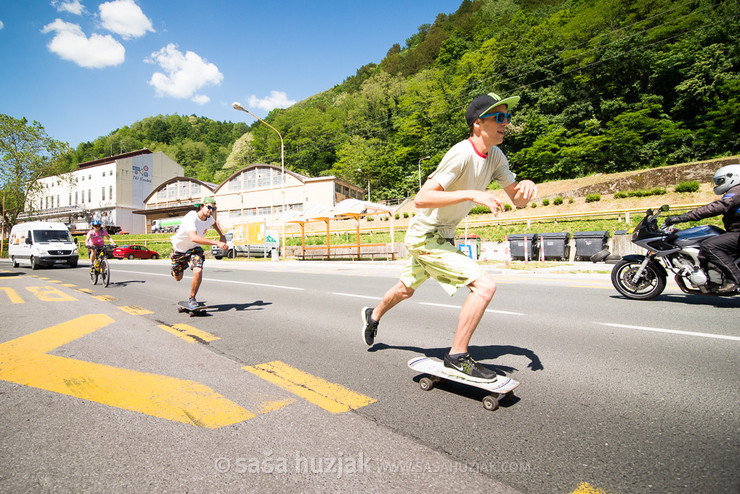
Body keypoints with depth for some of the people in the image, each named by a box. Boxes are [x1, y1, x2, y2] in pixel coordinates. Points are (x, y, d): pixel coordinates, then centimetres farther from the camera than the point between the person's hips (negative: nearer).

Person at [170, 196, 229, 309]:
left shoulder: (209, 218, -13)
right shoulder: (191, 218, -35)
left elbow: (214, 223, 15)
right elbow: (194, 237, -52)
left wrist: (222, 235, 0)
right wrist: (216, 243, -59)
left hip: (194, 248, 3)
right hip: (179, 249, -3)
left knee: (198, 271, -24)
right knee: (178, 278, 15)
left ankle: (192, 299, -4)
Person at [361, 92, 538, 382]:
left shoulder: (495, 156, 3)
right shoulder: (462, 154, -24)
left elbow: (517, 200, 6)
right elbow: (421, 199, -33)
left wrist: (526, 187, -17)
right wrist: (471, 194, -38)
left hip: (443, 236, 9)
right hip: (425, 237, -9)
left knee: (407, 289, 28)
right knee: (485, 286, -18)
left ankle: (373, 316, 55)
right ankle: (457, 357, -2)